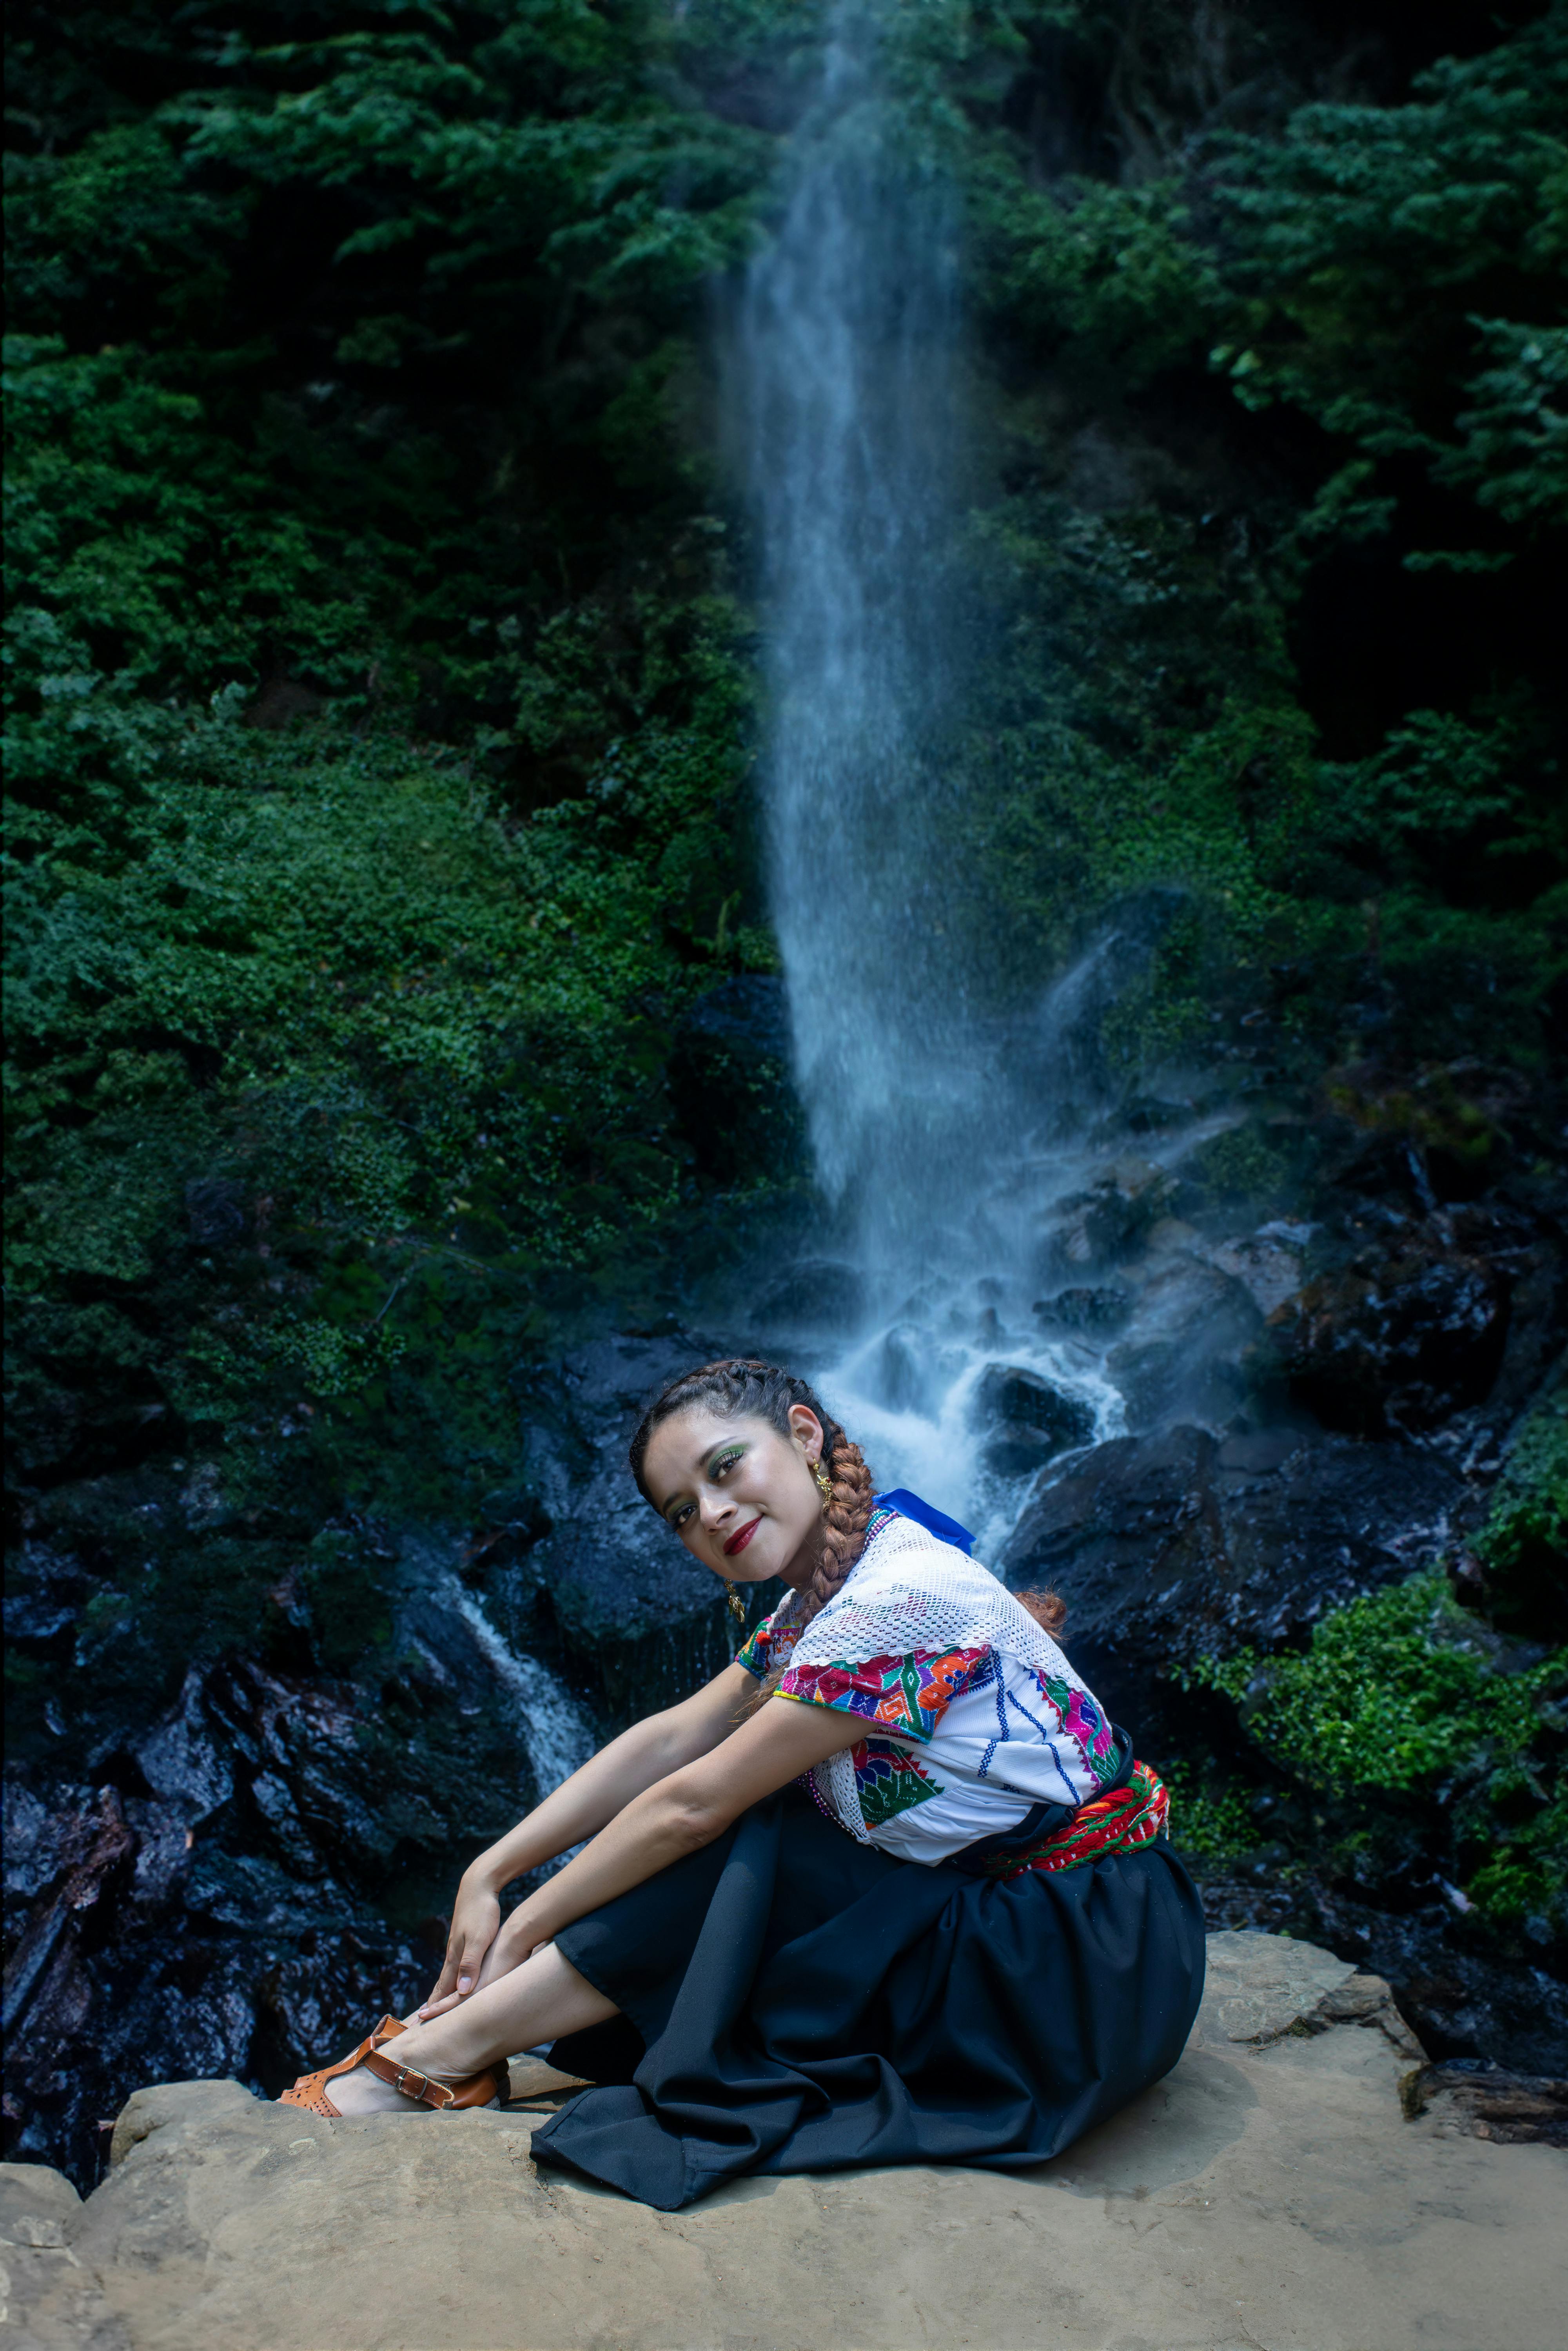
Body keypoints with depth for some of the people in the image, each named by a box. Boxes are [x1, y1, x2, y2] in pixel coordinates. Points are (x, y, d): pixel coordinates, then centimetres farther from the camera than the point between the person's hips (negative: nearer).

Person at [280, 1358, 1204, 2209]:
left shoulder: (901, 1596, -24)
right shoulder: (820, 1598, 3)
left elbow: (693, 1802, -19)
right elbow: (669, 1740, 3)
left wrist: (528, 1924, -9)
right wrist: (490, 1873, 0)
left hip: (1093, 1961, -8)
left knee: (728, 1858, -14)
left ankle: (438, 2056, -5)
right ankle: (437, 2046, 0)